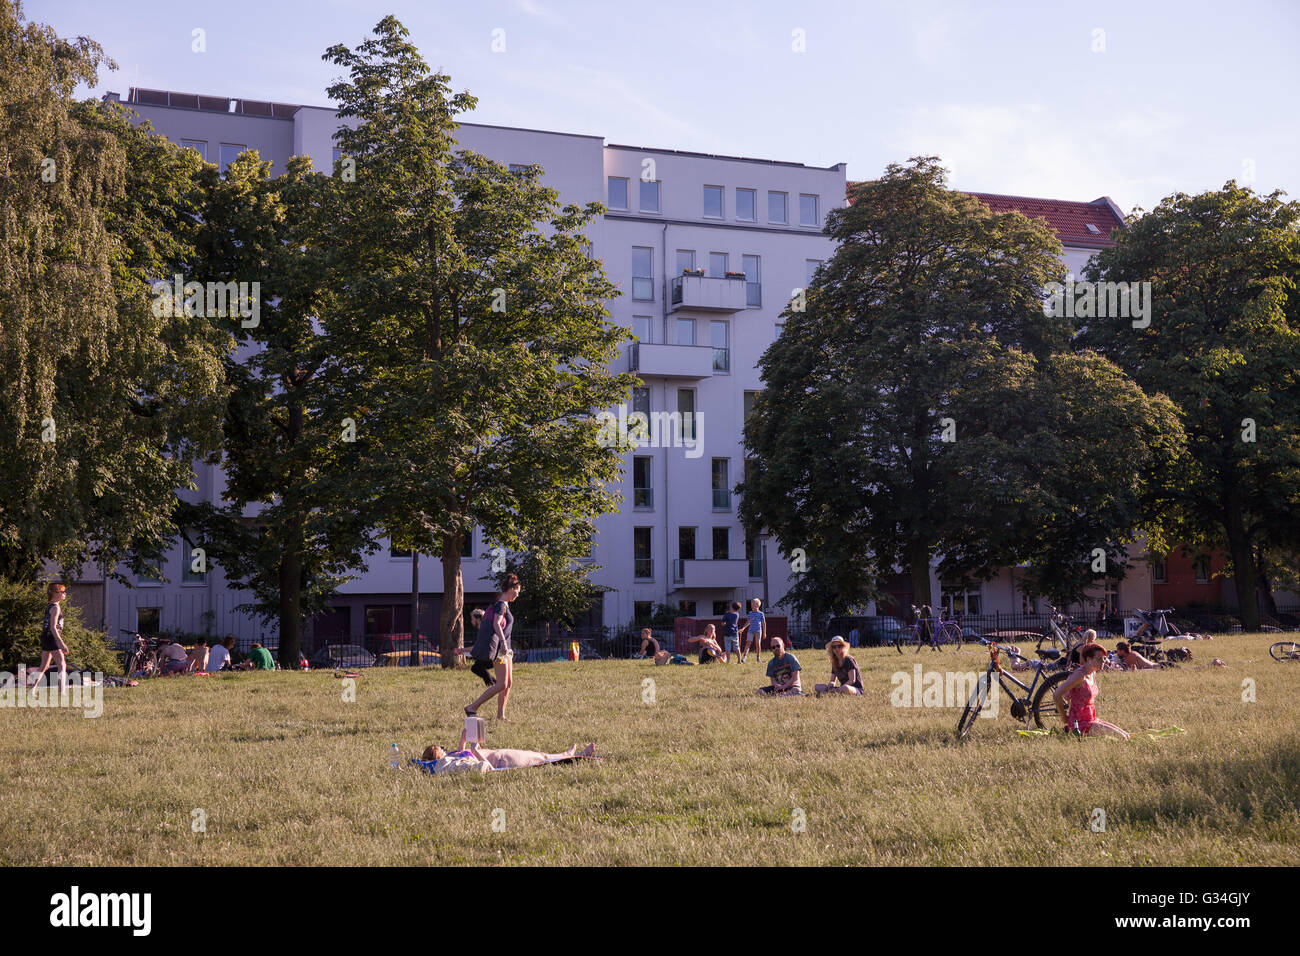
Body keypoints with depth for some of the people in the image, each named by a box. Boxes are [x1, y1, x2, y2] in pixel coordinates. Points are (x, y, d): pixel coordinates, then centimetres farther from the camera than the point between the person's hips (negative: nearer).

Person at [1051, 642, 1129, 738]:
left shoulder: (1092, 673, 9)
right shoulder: (1080, 675, -19)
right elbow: (1056, 695, -22)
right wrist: (1064, 717, -11)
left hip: (1091, 719, 9)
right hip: (1081, 724, -9)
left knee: (1126, 736, 6)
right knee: (1121, 737, -16)